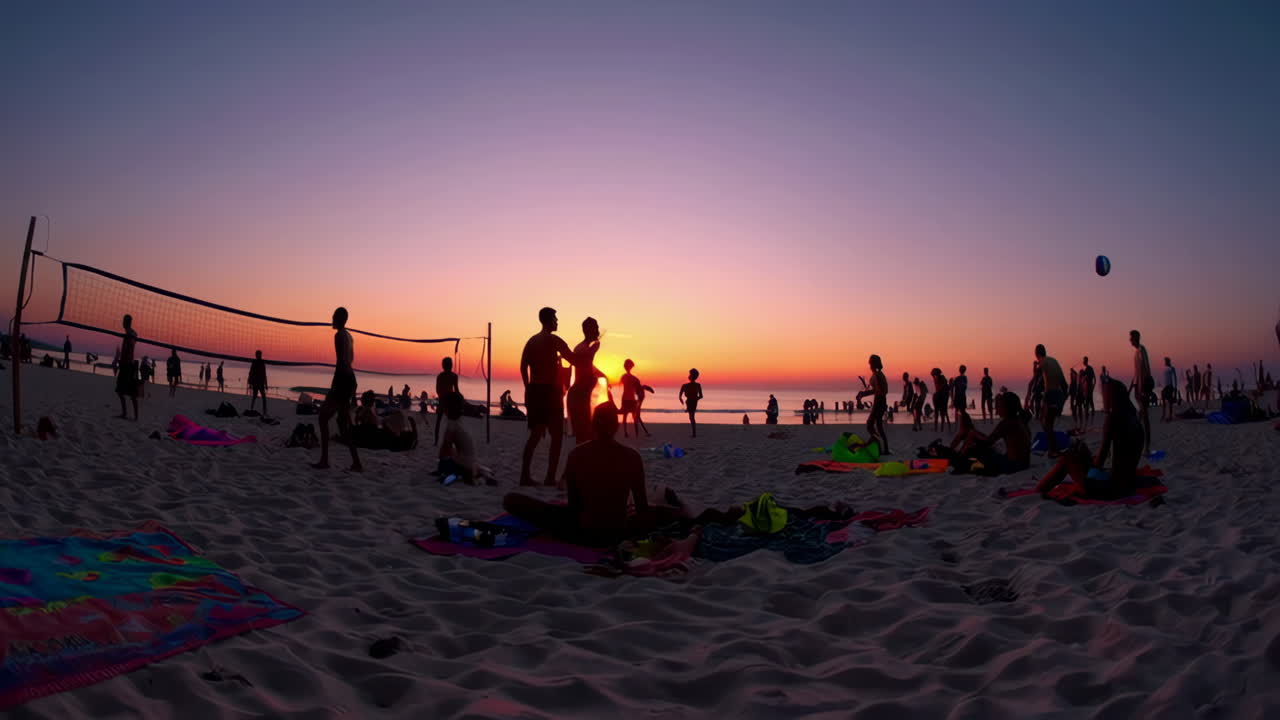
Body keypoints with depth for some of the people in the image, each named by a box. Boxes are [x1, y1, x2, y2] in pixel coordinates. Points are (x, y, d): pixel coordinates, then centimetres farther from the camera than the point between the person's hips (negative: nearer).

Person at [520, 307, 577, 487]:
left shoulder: (532, 341, 13)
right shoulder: (554, 340, -8)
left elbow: (523, 366, 10)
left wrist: (529, 389, 15)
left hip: (534, 390, 7)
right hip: (549, 391, -7)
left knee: (535, 434, 13)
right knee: (556, 435, -1)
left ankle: (525, 475, 9)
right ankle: (550, 477, -5)